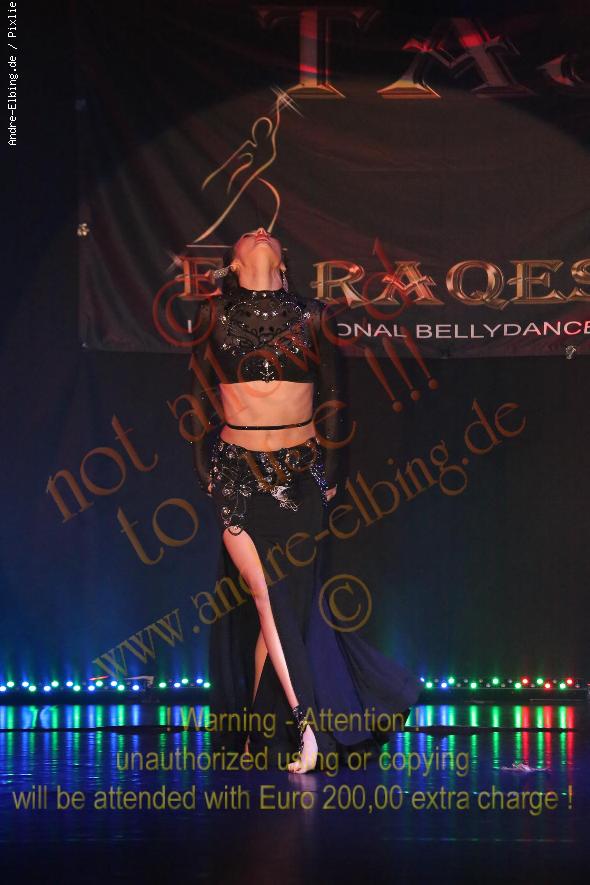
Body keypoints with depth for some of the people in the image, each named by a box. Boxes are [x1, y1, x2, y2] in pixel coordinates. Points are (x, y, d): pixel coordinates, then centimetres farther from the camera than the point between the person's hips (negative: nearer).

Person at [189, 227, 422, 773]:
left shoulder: (314, 317, 6)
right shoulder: (215, 315, 5)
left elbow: (334, 401, 9)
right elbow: (201, 400, 9)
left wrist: (331, 472, 6)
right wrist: (206, 471, 5)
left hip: (300, 475, 1)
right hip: (238, 474, -1)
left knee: (286, 597, 2)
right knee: (263, 596, -5)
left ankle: (263, 727, 15)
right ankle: (304, 722, 3)